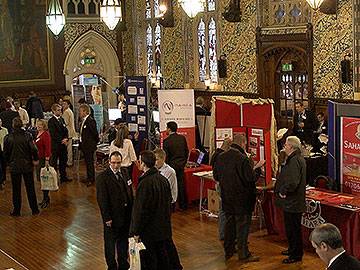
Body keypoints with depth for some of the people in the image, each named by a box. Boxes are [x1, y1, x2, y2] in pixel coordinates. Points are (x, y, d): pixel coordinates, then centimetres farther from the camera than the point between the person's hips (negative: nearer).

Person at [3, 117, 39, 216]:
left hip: (14, 166, 0)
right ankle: (34, 209, 18)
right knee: (30, 188, 11)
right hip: (27, 165, 0)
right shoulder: (27, 136, -10)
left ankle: (16, 210, 16)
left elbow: (5, 153, -1)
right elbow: (33, 149, -15)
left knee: (16, 189, 10)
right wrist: (35, 159, 1)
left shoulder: (8, 138, -8)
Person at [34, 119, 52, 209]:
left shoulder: (46, 134, -14)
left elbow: (48, 148, -17)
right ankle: (45, 198, 21)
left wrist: (47, 160, -20)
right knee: (41, 179, 12)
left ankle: (46, 199, 5)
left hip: (44, 159, -8)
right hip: (38, 158, 8)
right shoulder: (37, 133, 12)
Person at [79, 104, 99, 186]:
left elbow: (95, 133, -17)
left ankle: (91, 179, 5)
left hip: (89, 146, -10)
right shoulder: (83, 121, 10)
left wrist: (95, 142, -6)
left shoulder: (90, 121, -19)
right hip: (84, 145, 10)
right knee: (87, 162, 17)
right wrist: (81, 144, 13)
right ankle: (89, 178, 26)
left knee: (90, 162, -2)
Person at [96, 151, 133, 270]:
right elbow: (102, 199, -16)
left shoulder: (124, 172, 3)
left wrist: (131, 210, 9)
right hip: (112, 217, -6)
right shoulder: (102, 177, -16)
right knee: (110, 242, 10)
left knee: (124, 240, 19)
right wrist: (107, 218, -18)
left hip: (126, 215, 6)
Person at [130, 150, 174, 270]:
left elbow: (141, 209, -21)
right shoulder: (163, 179, 1)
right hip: (164, 228, 8)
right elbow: (169, 201, 11)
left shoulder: (145, 183, -24)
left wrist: (137, 232, -13)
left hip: (149, 231, -8)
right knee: (163, 257, 19)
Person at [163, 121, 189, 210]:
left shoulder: (166, 141, -14)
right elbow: (187, 151, 8)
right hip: (181, 165, 5)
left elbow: (166, 156, -11)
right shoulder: (182, 138, 1)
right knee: (181, 184, 13)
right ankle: (183, 205, 19)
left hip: (172, 165, -5)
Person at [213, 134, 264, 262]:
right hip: (242, 197, -6)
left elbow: (216, 177, 8)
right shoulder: (243, 159, -20)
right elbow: (252, 178, -19)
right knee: (243, 224, 4)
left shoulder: (220, 157, 0)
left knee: (229, 222, 17)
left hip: (226, 197, 6)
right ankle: (243, 253, 8)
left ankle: (228, 251, 26)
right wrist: (257, 167, -3)